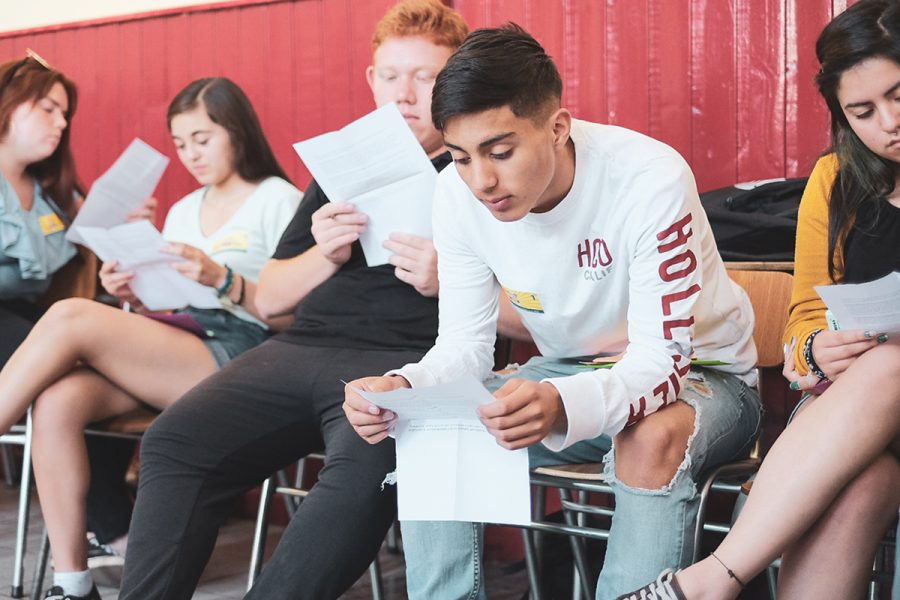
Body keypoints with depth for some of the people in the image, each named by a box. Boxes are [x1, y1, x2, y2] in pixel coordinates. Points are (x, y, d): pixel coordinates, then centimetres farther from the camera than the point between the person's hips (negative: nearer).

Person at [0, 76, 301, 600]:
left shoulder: (279, 200, 4)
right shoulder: (182, 212, 24)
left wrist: (223, 279, -17)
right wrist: (136, 299, 1)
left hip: (236, 358, -6)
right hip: (164, 361, 6)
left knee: (70, 317, -23)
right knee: (58, 402, -25)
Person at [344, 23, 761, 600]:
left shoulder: (650, 179, -29)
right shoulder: (459, 195, -13)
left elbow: (662, 361, -31)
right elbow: (466, 346, -8)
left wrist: (562, 406, -51)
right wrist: (404, 389, -31)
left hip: (699, 371, -4)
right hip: (569, 371, 5)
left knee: (652, 439, -37)